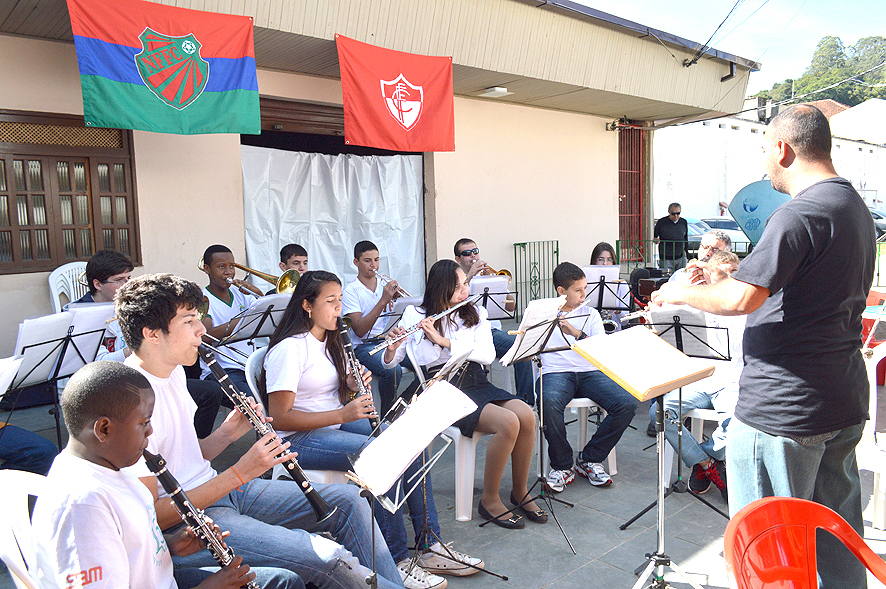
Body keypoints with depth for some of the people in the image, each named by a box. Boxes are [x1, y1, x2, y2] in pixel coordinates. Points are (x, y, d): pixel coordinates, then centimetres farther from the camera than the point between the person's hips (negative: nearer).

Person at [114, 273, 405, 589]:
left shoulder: (173, 372, 8)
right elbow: (152, 516, -21)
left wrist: (226, 434, -4)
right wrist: (238, 474, -22)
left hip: (214, 487, 9)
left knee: (349, 500, 6)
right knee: (328, 555, -25)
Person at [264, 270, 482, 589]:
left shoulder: (328, 341, 12)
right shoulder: (289, 349, -16)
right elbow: (279, 418, -21)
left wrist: (351, 385, -4)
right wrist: (342, 414, -27)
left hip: (336, 423, 8)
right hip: (299, 439, -8)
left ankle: (431, 547, -5)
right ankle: (396, 562, -17)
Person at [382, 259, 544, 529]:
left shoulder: (475, 313, 12)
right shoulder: (416, 315, 3)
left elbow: (488, 354, -4)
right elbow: (390, 363, 4)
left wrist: (443, 340, -14)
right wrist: (392, 347, -20)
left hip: (476, 382, 5)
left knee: (527, 416, -24)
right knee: (508, 423, -28)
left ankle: (520, 492, -2)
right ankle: (489, 500, -9)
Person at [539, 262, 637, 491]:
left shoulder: (591, 314, 17)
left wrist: (577, 334, -15)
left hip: (589, 371, 3)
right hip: (556, 372, -3)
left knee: (627, 404, -22)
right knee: (549, 403, -37)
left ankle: (589, 459, -2)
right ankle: (562, 465, -12)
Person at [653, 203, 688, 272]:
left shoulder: (684, 222, 7)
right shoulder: (661, 222, -4)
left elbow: (686, 238, 18)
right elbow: (654, 236, 5)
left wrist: (686, 251, 17)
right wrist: (656, 240, -17)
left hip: (681, 258, 3)